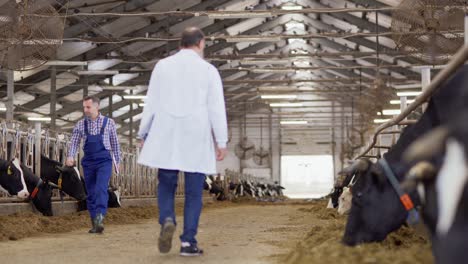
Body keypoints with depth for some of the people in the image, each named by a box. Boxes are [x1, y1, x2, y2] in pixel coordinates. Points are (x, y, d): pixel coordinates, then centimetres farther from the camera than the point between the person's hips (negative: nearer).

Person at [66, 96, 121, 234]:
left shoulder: (109, 122, 1)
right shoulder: (81, 124, 5)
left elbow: (115, 143, 8)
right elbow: (74, 142, 1)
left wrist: (117, 161, 10)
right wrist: (70, 156, -16)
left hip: (104, 161, -3)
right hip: (88, 162, 3)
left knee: (101, 189, -20)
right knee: (91, 193, 6)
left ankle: (99, 218, -29)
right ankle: (95, 224, 14)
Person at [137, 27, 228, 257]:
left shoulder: (162, 66, 4)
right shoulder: (209, 70, -1)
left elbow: (151, 103, 4)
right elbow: (217, 108, -4)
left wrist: (143, 135, 11)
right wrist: (221, 142, 0)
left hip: (166, 137, 1)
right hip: (197, 139, -1)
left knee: (166, 185, 13)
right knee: (193, 192, 6)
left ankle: (167, 221, -13)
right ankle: (188, 242, 2)